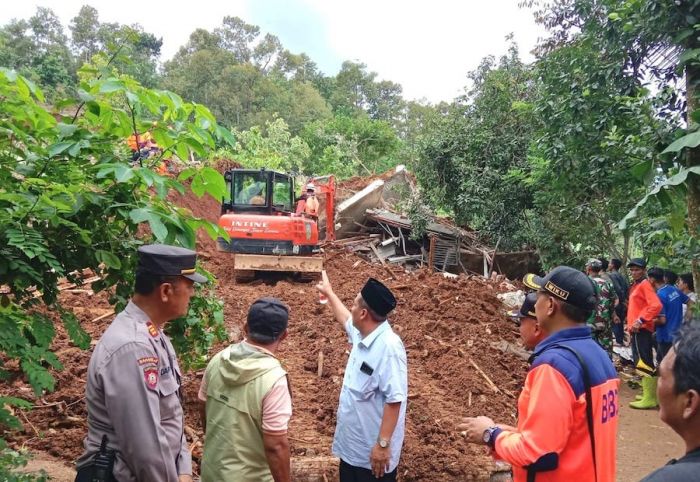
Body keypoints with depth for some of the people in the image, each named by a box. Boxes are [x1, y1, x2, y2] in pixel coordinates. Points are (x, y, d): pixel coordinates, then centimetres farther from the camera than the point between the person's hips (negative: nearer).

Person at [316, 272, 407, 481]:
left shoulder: (389, 347, -28)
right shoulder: (362, 334, 0)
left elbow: (394, 400, -28)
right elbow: (346, 319, 25)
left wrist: (383, 444, -26)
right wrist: (329, 293, 35)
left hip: (373, 449, -9)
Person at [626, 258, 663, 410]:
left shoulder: (644, 285, -10)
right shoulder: (635, 286, 18)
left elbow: (656, 305, -22)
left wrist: (641, 320, -24)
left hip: (641, 329, -10)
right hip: (637, 329, 10)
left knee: (643, 362, -10)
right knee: (643, 362, 14)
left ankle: (649, 399, -8)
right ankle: (651, 394, 21)